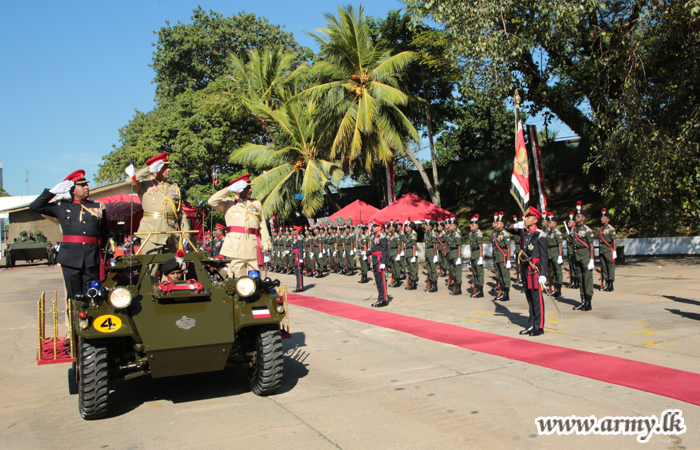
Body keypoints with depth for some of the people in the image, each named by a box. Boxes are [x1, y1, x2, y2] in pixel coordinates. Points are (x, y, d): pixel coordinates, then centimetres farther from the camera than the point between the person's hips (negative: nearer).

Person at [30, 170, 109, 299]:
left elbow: (105, 233, 21)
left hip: (92, 259, 1)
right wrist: (53, 191, 6)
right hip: (70, 258, -1)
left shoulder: (98, 207, 16)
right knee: (74, 297, 0)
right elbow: (35, 206, 9)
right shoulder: (61, 207, 13)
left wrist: (100, 247, 11)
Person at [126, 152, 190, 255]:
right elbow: (130, 181, -12)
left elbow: (181, 213, 17)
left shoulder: (174, 188, 21)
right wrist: (150, 169, -6)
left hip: (172, 236, 4)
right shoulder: (145, 185, 11)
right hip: (151, 233, -4)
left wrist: (185, 232, 6)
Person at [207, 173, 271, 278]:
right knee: (236, 278, -6)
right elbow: (212, 202, -3)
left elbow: (262, 225, 15)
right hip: (235, 246, -2)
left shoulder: (256, 204, 23)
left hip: (253, 247, 3)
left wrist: (265, 243, 3)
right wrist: (229, 189, 0)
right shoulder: (228, 203, 16)